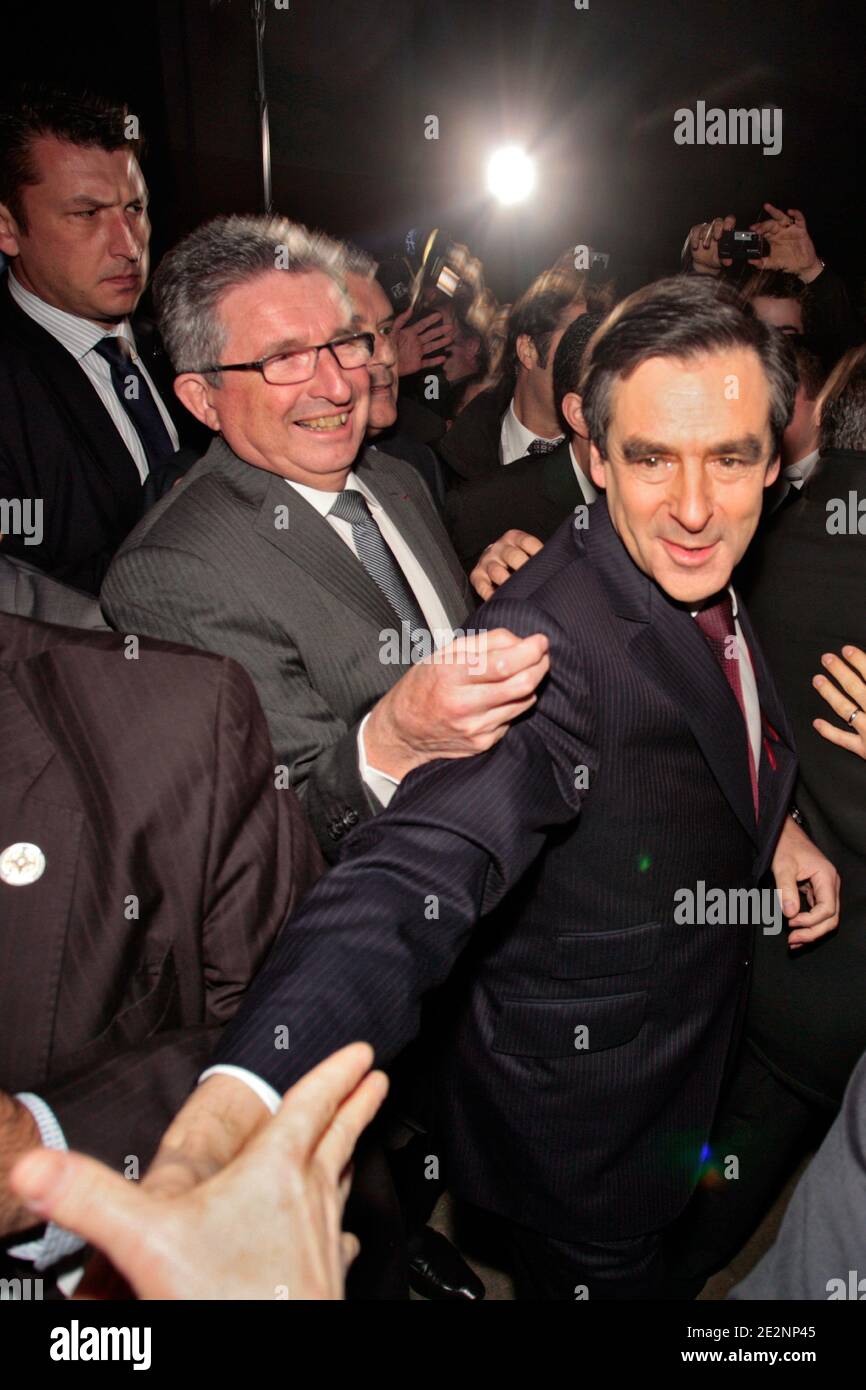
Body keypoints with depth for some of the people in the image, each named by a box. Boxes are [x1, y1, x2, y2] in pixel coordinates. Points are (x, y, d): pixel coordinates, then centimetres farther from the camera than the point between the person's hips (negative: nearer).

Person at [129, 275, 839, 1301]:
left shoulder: (700, 577, -8)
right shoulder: (556, 644, -36)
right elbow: (420, 870, -50)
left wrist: (773, 821, -3)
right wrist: (233, 1102, -64)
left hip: (688, 1056, 8)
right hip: (580, 1129, -7)